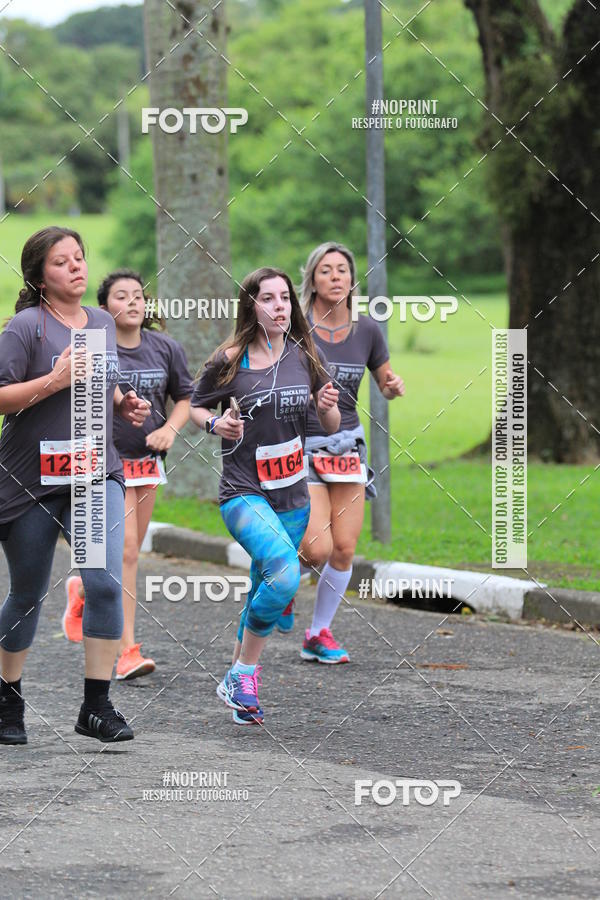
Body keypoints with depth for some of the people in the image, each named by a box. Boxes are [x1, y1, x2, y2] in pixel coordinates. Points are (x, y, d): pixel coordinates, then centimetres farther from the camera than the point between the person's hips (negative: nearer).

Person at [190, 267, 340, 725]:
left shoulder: (304, 357, 5)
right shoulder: (229, 361, -7)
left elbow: (332, 427, 12)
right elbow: (194, 407, 8)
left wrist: (328, 407, -10)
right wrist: (215, 423, -13)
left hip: (292, 497, 5)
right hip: (244, 493, -5)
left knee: (264, 594, 13)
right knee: (284, 572, -27)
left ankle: (239, 680, 33)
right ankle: (243, 676, -12)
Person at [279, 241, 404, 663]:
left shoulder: (367, 330, 2)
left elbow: (387, 382, 14)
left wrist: (395, 387, -8)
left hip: (347, 448, 4)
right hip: (300, 449, -4)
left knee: (344, 549, -2)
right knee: (318, 549, -16)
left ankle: (319, 634, 17)